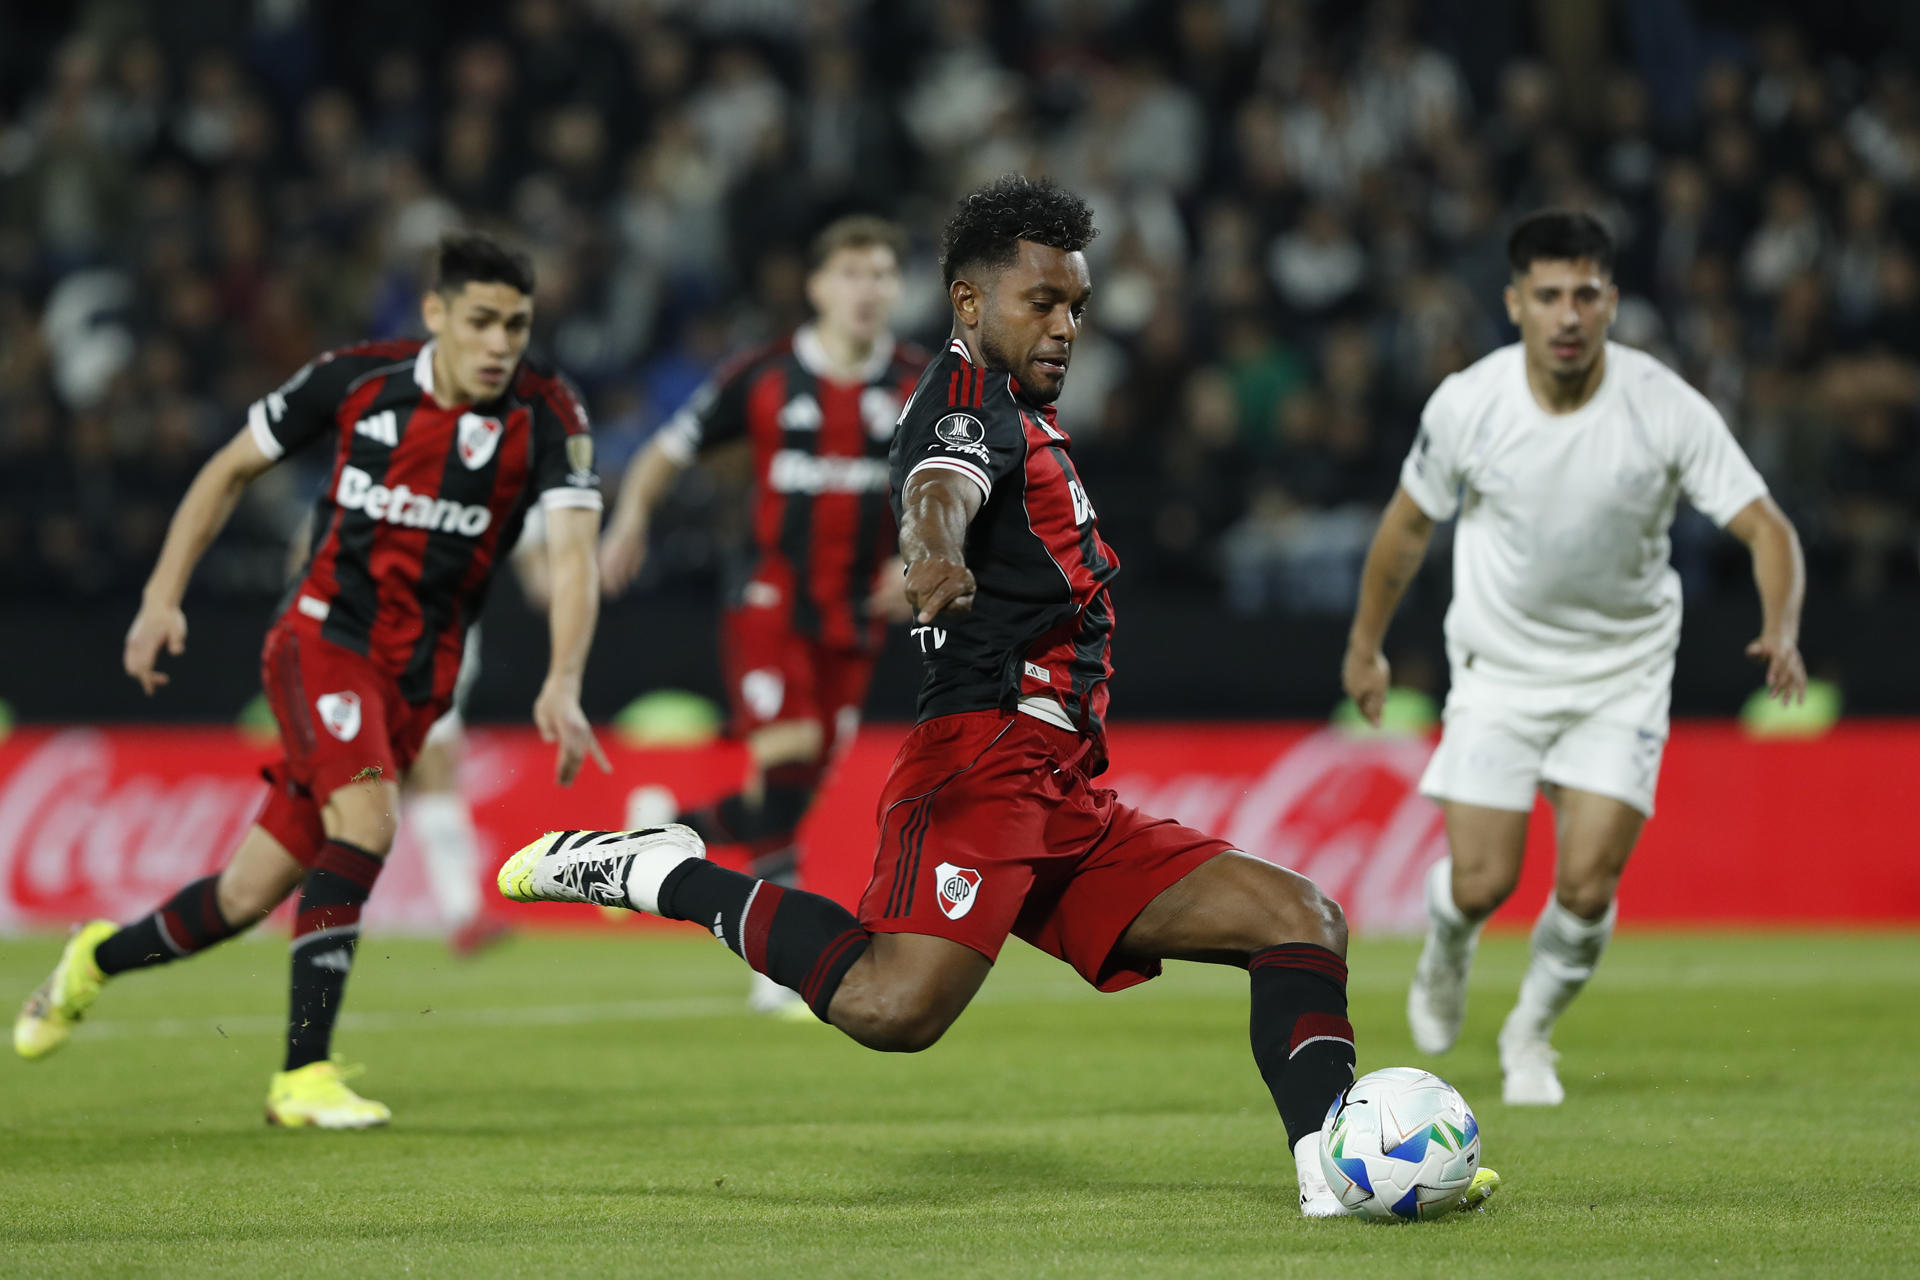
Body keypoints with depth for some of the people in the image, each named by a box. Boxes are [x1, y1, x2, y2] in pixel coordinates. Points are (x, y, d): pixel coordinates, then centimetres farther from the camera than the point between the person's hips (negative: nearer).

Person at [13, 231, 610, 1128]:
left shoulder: (546, 416, -9)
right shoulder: (357, 379, -6)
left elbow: (573, 555, -20)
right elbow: (231, 470, 8)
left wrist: (562, 685, -36)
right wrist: (162, 598, 1)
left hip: (416, 680, 2)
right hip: (322, 639, -2)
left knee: (249, 896, 5)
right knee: (368, 820, -29)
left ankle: (99, 959, 34)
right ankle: (303, 1072, -23)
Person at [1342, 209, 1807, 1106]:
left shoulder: (1667, 409, -18)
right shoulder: (1468, 405, -14)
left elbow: (1764, 526, -16)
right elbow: (1410, 524, 4)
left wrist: (1780, 632, -35)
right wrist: (1365, 646, 14)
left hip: (1623, 668, 0)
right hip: (1501, 660, 0)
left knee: (1587, 885, -10)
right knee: (1481, 881, -7)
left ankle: (1530, 1035, 19)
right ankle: (1444, 962, 31)